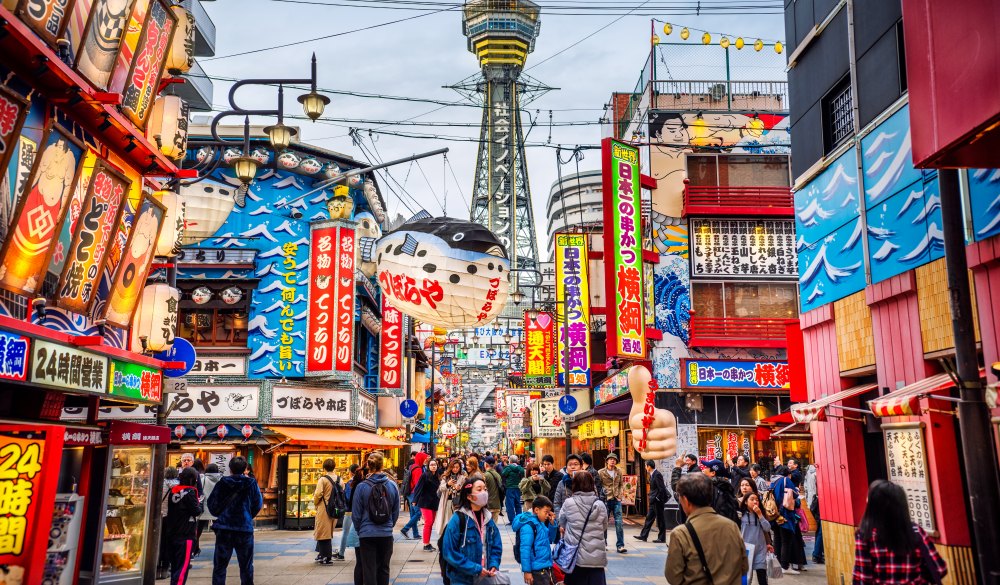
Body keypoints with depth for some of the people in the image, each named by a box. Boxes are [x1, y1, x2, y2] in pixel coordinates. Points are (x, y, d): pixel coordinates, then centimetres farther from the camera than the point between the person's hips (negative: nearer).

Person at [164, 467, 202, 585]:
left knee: (174, 565, 17)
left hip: (171, 533, 7)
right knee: (183, 567, -5)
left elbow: (171, 509, 16)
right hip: (186, 535, -7)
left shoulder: (173, 491, 7)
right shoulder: (190, 492, -13)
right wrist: (199, 503, 6)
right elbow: (197, 511, -13)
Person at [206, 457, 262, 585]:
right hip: (245, 528, 0)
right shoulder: (251, 484, -5)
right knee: (246, 566, 12)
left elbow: (211, 505, 1)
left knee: (219, 566, 8)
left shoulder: (222, 484, -4)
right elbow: (258, 504, 3)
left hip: (224, 528, 0)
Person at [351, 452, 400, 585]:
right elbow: (396, 512, 4)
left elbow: (356, 514, -4)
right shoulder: (392, 485, -4)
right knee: (383, 569, 16)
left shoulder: (361, 487, -11)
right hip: (386, 534, 2)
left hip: (367, 534, -2)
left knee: (369, 570, 5)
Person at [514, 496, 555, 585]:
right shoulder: (528, 526, -18)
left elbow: (549, 539, 21)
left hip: (545, 567, 9)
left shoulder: (540, 523, 9)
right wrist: (527, 571, -22)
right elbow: (525, 549, -21)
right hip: (537, 569, -9)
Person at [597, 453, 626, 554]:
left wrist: (620, 495, 2)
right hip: (606, 500, -2)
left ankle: (620, 545, -1)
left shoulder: (619, 472, 7)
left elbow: (621, 484, 14)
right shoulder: (601, 472, -2)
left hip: (616, 500, 2)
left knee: (619, 523, -4)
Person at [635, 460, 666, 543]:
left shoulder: (657, 475, -19)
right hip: (653, 501, 10)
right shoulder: (652, 475, 11)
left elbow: (662, 489, -21)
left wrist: (658, 499, -16)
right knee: (649, 518, 12)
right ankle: (643, 535, 16)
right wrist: (651, 497, 11)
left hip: (657, 501, -10)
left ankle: (662, 538, 9)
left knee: (660, 519, 1)